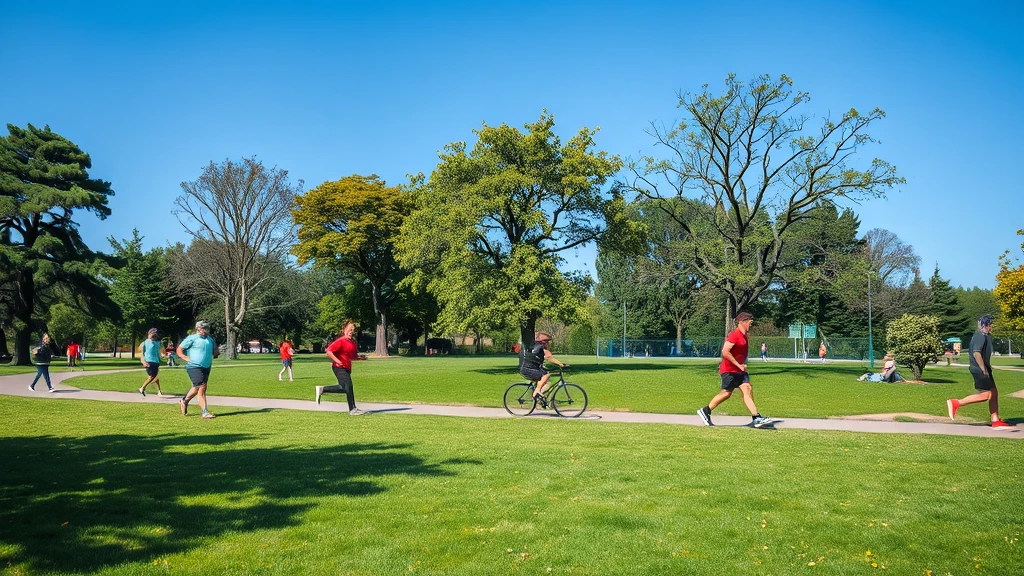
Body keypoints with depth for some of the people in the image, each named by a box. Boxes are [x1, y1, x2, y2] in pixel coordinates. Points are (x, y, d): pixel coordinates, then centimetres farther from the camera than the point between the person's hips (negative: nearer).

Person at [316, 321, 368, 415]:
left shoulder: (353, 342, 12)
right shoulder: (341, 341, -14)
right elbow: (329, 351, -20)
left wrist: (360, 357, 4)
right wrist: (337, 361, -29)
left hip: (347, 368, 10)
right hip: (339, 367, -10)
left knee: (343, 388, 15)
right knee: (348, 386, -12)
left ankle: (322, 389, 27)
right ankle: (352, 409, -5)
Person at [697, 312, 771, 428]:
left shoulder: (743, 335, 13)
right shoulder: (735, 335, -17)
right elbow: (725, 352, -25)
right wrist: (739, 365, -20)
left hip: (739, 370, 9)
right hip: (729, 370, -9)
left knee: (748, 389, -4)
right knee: (726, 393, -2)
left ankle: (756, 418, -10)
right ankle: (705, 411, 13)